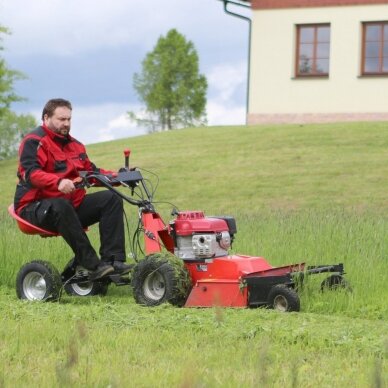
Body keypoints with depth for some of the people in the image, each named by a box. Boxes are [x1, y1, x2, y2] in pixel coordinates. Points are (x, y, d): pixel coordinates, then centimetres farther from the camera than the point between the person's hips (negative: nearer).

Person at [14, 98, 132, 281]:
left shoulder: (74, 145, 20)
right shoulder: (34, 141, -6)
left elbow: (90, 170, 21)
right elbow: (31, 173, -22)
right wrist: (58, 182, -40)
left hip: (71, 205, 8)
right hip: (34, 207, -8)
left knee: (111, 198, -9)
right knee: (61, 206, -41)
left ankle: (113, 259, -23)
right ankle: (92, 265, -43)